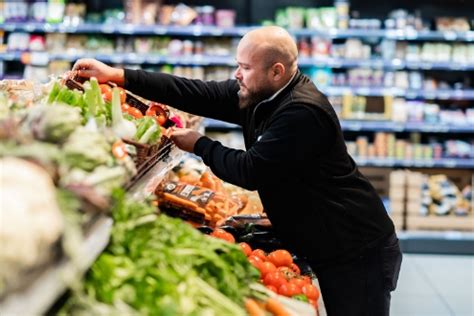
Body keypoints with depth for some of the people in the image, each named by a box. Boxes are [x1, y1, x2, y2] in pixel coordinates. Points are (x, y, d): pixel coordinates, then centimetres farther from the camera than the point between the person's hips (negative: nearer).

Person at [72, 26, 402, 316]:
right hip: (321, 248, 8)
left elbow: (250, 171, -24)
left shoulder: (303, 112, -26)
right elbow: (198, 93, -3)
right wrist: (118, 75, -8)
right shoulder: (258, 94, 1)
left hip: (358, 253, -8)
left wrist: (199, 144, -7)